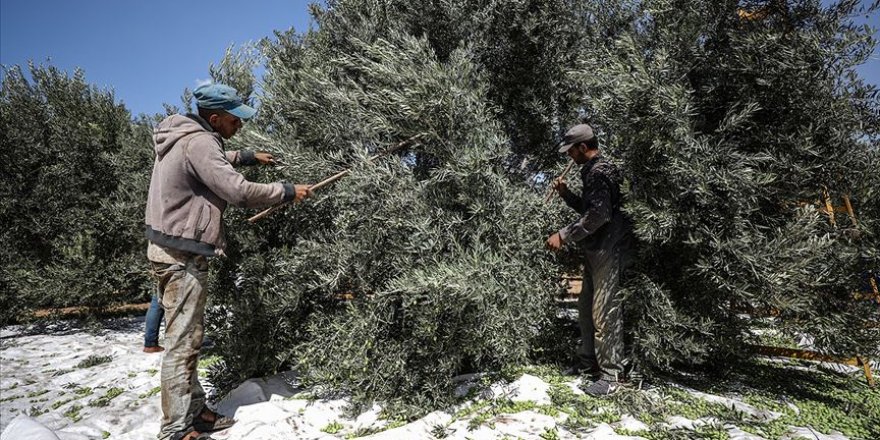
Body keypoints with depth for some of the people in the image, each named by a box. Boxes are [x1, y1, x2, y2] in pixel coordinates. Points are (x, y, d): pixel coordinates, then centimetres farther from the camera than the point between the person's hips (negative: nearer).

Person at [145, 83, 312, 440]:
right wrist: (287, 191, -15)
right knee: (183, 340, -3)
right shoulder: (199, 142, -19)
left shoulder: (185, 136, 13)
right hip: (181, 256, -10)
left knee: (188, 336, 15)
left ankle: (195, 410, 26)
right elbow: (240, 192, -25)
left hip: (171, 250, 10)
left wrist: (246, 156, 25)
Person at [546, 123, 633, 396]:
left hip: (607, 250, -11)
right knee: (586, 308, 16)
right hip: (595, 251, 11)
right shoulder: (592, 171, 17)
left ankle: (611, 374, 5)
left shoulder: (599, 172, -15)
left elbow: (598, 214, -25)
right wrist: (566, 194, 12)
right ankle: (588, 361, 29)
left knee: (604, 312, -6)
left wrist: (564, 235, -23)